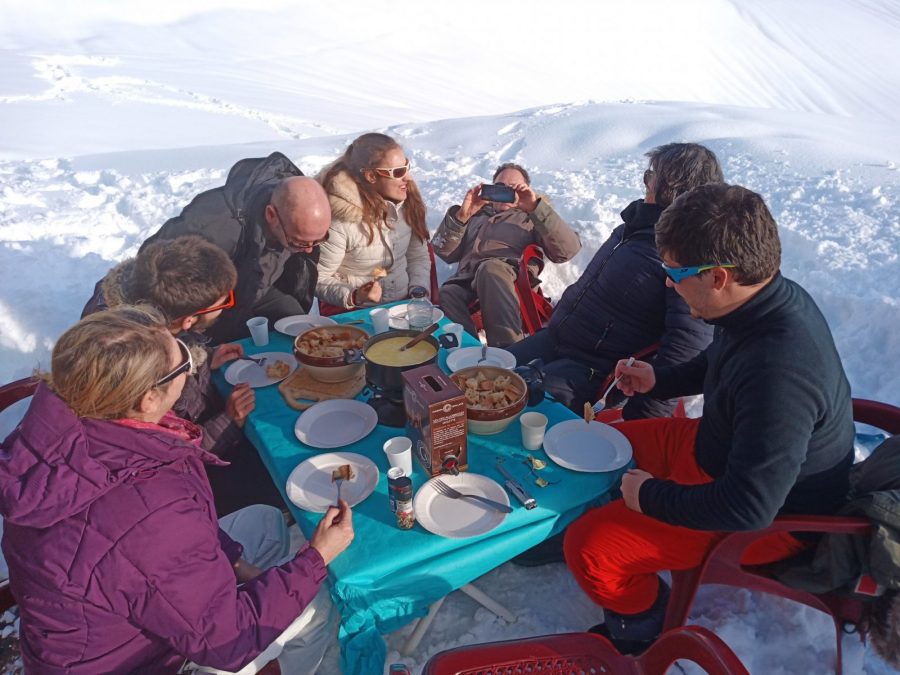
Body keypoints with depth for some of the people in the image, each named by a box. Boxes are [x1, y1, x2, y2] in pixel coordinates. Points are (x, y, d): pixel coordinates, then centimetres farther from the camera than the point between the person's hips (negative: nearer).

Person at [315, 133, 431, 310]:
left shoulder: (407, 199, -2)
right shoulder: (340, 220, -18)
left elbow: (419, 258, 8)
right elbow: (319, 280, -9)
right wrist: (353, 297, -25)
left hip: (406, 306, 4)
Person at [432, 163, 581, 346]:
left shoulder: (531, 217, 26)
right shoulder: (477, 215, 34)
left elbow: (568, 250, 5)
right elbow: (444, 251, 18)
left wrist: (537, 208, -4)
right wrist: (461, 215, 4)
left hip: (511, 279, -2)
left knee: (491, 268, -38)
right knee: (445, 296, -33)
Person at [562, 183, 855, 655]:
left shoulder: (779, 370, -39)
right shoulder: (774, 298, -9)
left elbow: (747, 509, -35)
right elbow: (716, 364, 15)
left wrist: (651, 496, -21)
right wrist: (658, 380, 2)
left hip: (772, 520, -9)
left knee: (589, 547, -17)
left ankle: (644, 627, 16)